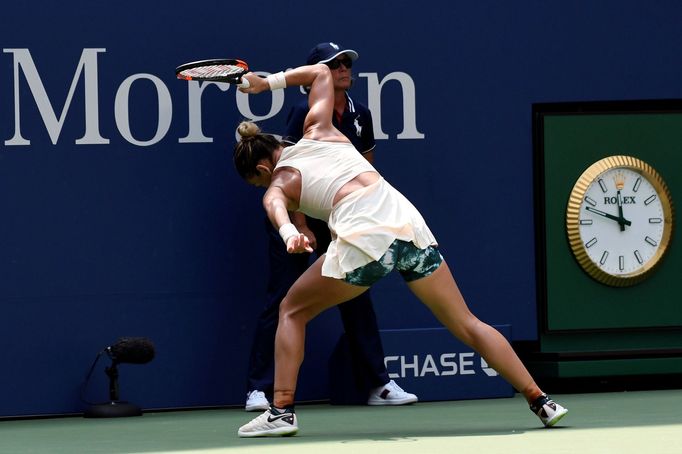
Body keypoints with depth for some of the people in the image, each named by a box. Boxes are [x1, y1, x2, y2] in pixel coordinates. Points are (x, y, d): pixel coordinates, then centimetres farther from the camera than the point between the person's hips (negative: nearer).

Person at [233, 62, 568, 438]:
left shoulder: (278, 184, 14)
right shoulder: (317, 131, 25)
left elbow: (275, 207, -12)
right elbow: (321, 72, 40)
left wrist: (289, 234, -31)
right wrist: (269, 83, 41)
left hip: (363, 237, -5)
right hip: (407, 221, 5)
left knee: (292, 311, 16)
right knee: (468, 325, 11)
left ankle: (281, 411, 6)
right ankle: (540, 401, 7)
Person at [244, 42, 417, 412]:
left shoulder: (360, 116, 2)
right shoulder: (304, 114, -15)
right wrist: (300, 228, -21)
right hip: (295, 214, -6)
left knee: (357, 296, 4)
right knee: (283, 300, -8)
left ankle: (377, 386, 9)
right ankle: (259, 390, -5)